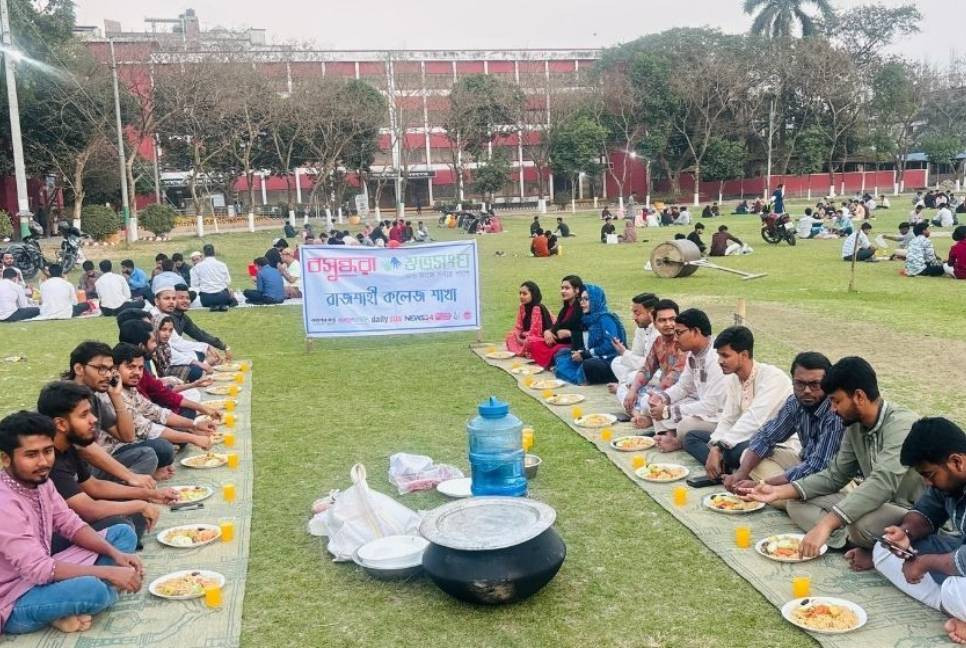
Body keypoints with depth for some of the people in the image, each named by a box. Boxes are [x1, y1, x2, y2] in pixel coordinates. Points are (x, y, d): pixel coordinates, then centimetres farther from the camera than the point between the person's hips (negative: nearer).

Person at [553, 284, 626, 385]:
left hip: (609, 363, -9)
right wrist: (578, 352, -9)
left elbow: (611, 346, -23)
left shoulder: (605, 319, -12)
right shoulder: (586, 319, 13)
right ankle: (580, 378, -13)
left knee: (588, 365, -39)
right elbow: (581, 345, 15)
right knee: (562, 353, 4)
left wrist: (585, 355, -17)